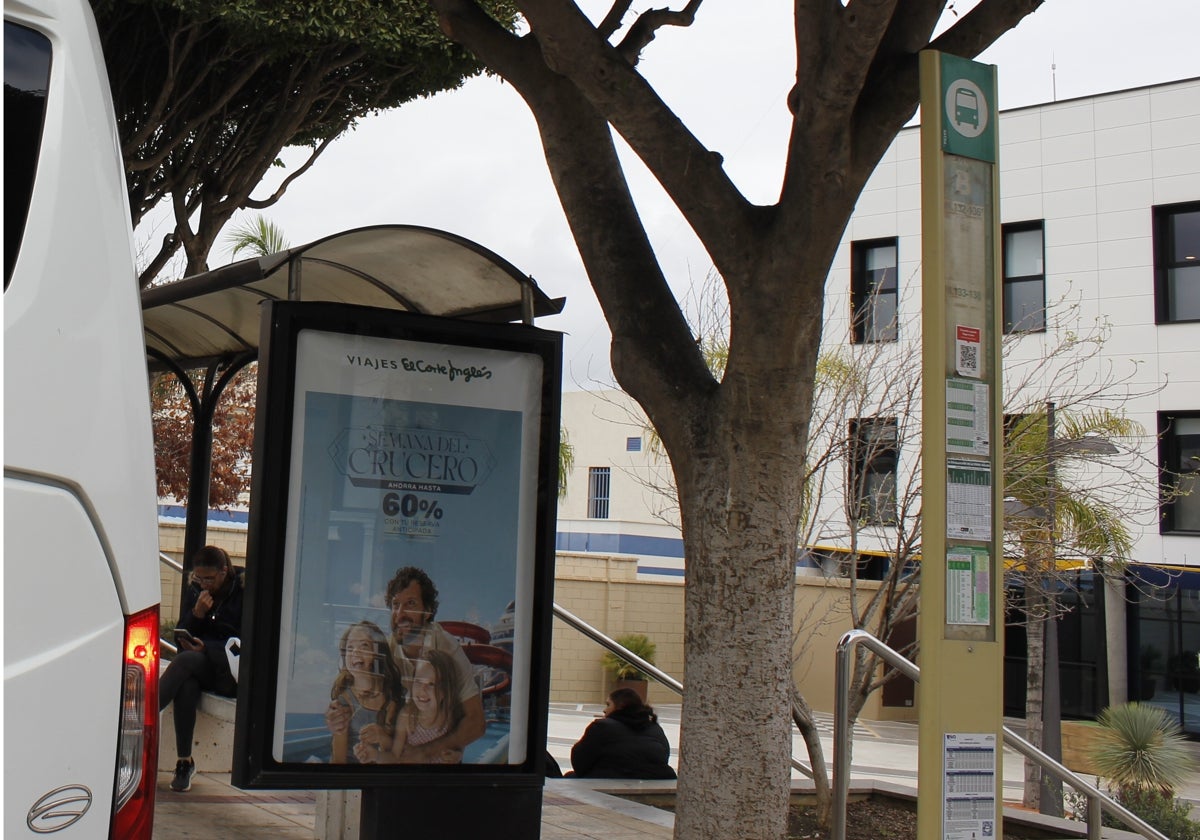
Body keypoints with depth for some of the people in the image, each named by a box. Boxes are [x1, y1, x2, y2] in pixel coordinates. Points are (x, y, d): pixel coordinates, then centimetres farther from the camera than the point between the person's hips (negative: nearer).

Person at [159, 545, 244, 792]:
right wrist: (197, 613, -8)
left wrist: (206, 647, -20)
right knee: (186, 684, -33)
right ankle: (184, 762, -32)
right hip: (198, 669, 4)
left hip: (233, 673, -4)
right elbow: (181, 637, 11)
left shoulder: (244, 591, -5)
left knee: (186, 660, -32)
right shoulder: (194, 591, 12)